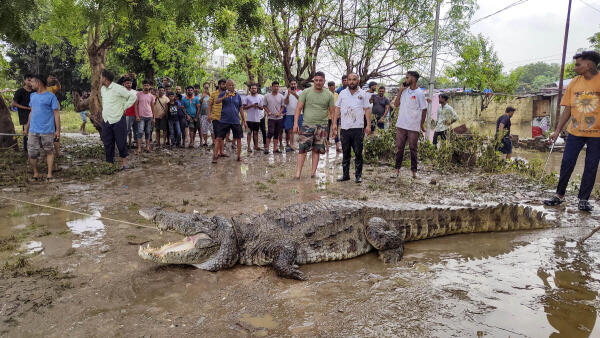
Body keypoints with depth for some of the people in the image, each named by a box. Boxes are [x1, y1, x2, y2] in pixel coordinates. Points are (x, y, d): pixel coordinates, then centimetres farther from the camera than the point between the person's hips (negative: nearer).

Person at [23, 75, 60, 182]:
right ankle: (36, 173, 19)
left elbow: (56, 114, -5)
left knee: (49, 152, 4)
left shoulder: (51, 96, -4)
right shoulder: (32, 96, 14)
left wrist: (58, 130, -8)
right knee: (32, 153, 3)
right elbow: (31, 112, 21)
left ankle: (49, 175, 11)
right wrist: (27, 127, 19)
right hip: (33, 130, 5)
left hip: (47, 130, -5)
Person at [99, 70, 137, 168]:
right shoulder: (102, 89, 12)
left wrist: (124, 106, -7)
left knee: (121, 142, 1)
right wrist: (104, 109, 18)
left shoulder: (118, 88, -11)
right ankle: (110, 162, 15)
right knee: (107, 143, 7)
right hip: (106, 120, 7)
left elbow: (133, 96, -9)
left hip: (118, 120, -6)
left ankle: (124, 162, 15)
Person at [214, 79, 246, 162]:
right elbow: (216, 102, -13)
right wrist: (224, 97, -30)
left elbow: (241, 108, 12)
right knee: (219, 138, -2)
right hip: (224, 120, -2)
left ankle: (239, 156, 18)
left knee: (238, 138, 5)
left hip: (236, 121, 2)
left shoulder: (238, 96, 8)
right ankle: (215, 156, 5)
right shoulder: (223, 94, 3)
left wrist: (244, 120, 11)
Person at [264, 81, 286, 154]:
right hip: (271, 117, -2)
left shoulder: (281, 96, 7)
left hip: (279, 118, 3)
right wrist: (268, 112, -9)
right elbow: (265, 106, 8)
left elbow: (283, 106, 8)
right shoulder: (267, 96, 4)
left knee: (277, 134, 6)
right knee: (270, 132, -12)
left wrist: (279, 112, -9)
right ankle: (266, 148, -6)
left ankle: (275, 148, 12)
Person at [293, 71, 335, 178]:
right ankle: (298, 173, -3)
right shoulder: (306, 92, 2)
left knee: (317, 150, 6)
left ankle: (313, 171, 15)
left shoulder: (329, 95, 6)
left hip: (322, 126, 2)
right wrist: (296, 123, -7)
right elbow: (299, 108, 1)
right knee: (302, 149, -5)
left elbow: (332, 111, 8)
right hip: (307, 125, -1)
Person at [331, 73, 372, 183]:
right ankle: (345, 174, 16)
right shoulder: (342, 93, 10)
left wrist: (368, 125, -4)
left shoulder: (363, 94, 6)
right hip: (345, 128, 2)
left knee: (358, 153, 0)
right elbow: (337, 109, 11)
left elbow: (367, 110, 4)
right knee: (345, 153, 8)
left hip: (358, 128, -2)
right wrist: (334, 123, 3)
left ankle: (358, 175, 8)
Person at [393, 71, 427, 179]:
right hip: (401, 125, 4)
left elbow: (424, 109, -4)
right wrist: (400, 91, -2)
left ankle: (414, 170, 16)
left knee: (413, 149, 6)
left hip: (414, 126, -4)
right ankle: (397, 169, 14)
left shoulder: (419, 93, -8)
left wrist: (422, 124, -3)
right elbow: (396, 104, 6)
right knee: (399, 148, 7)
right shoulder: (404, 91, 8)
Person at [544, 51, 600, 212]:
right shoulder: (574, 83, 4)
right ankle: (559, 195, 17)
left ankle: (583, 199, 15)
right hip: (575, 132, 3)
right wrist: (557, 131, 6)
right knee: (566, 163, 5)